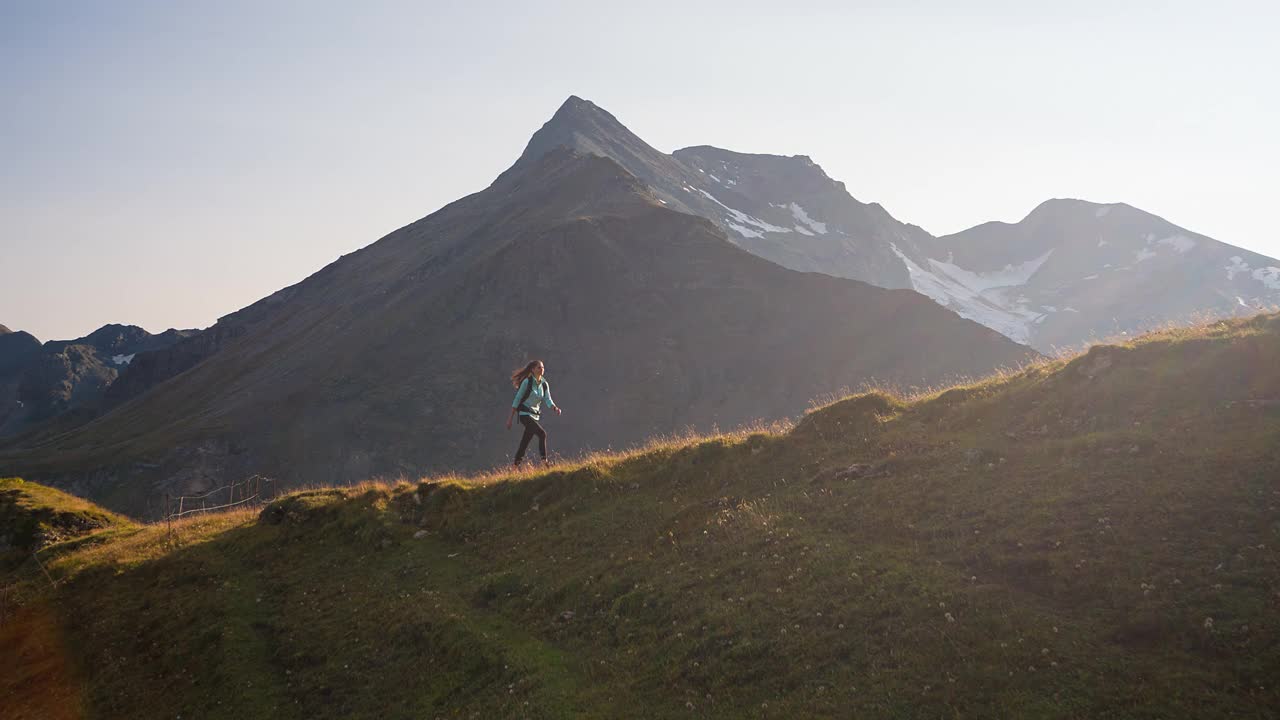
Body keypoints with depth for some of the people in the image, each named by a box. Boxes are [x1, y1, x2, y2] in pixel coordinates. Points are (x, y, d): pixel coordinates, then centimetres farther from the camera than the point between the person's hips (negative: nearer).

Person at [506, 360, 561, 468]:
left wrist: (555, 408, -26)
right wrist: (510, 418, -10)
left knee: (525, 444, 9)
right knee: (542, 433, -24)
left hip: (535, 416, 6)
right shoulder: (527, 382, -10)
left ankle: (515, 466, 17)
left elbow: (548, 400, -3)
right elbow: (517, 399, -8)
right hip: (525, 414, -6)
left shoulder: (544, 384, 7)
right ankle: (544, 461, -26)